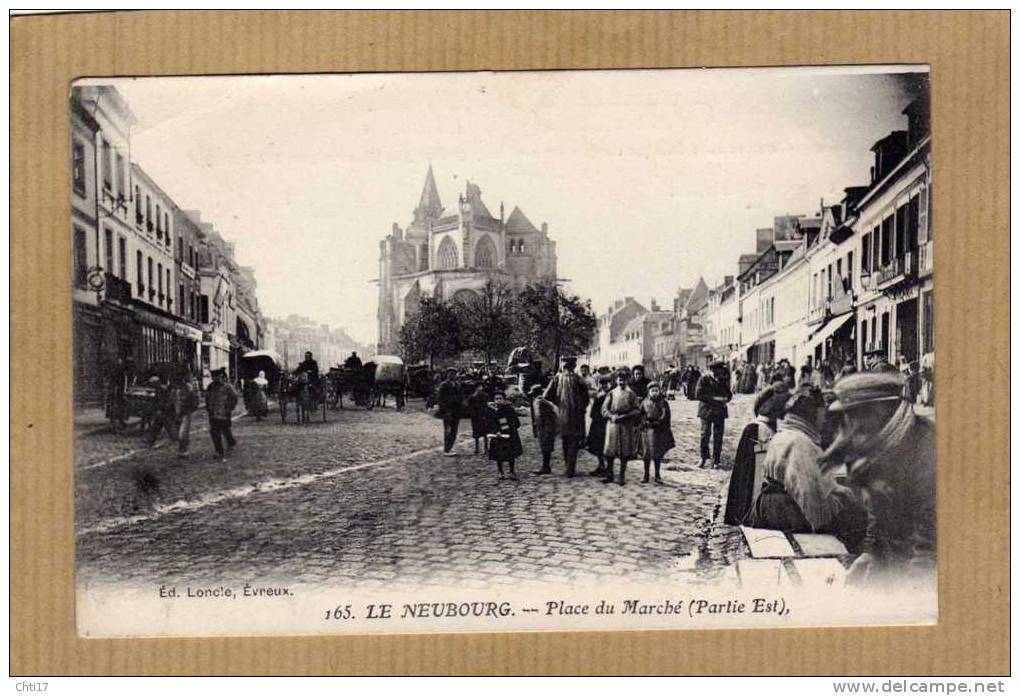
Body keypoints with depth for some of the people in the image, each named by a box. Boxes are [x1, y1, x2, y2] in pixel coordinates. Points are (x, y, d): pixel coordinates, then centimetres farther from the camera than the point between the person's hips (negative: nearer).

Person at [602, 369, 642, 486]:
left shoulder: (631, 394, 2)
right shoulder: (611, 394, 6)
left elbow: (637, 410, -2)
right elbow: (604, 409, 3)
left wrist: (624, 416, -14)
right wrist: (612, 416, -14)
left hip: (626, 425, -1)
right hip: (612, 424, 1)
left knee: (625, 451, 2)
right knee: (609, 451, 1)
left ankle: (622, 476, 10)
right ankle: (609, 475, 11)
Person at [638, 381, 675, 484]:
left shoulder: (664, 403, 1)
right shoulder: (645, 403, 3)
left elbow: (667, 419, 4)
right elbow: (640, 417, 6)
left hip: (660, 432, 0)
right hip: (647, 431, 0)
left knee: (658, 455, 3)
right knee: (646, 454, 5)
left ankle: (658, 476, 14)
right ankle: (646, 475, 16)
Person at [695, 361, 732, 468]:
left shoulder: (724, 380, 7)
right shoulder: (704, 379, -6)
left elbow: (729, 394, 15)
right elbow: (698, 394, -13)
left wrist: (725, 399, -9)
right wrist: (714, 399, -18)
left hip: (720, 412, 3)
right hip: (707, 411, -3)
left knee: (718, 437, 2)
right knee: (705, 435, -2)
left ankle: (716, 461, 11)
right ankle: (703, 458, 17)